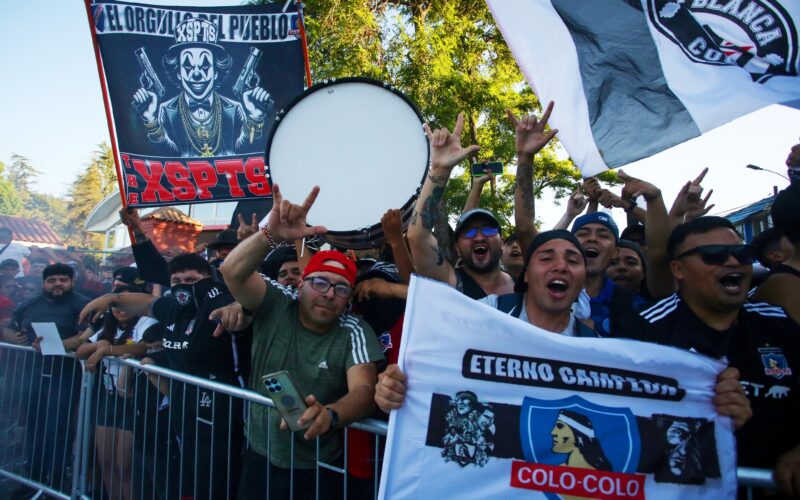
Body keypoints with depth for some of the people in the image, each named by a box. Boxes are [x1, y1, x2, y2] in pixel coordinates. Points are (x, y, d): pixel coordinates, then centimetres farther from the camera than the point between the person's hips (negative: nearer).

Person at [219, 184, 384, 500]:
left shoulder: (354, 333, -11)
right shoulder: (275, 305, -7)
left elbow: (363, 390, -25)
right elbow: (232, 272, -22)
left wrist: (329, 415, -47)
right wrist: (271, 235, -40)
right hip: (260, 457, 2)